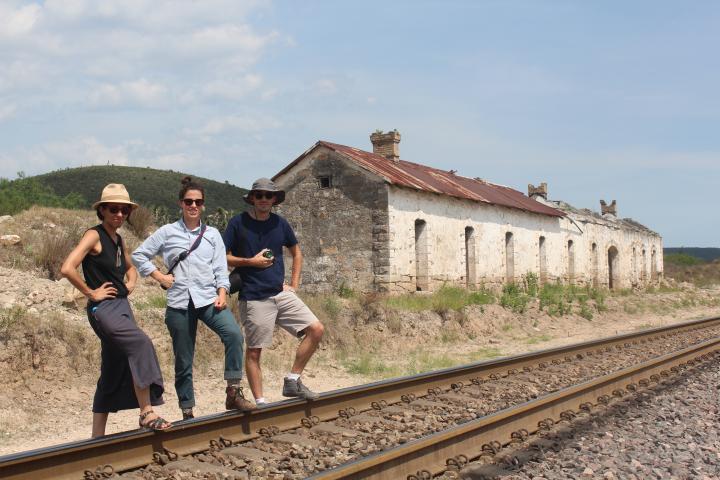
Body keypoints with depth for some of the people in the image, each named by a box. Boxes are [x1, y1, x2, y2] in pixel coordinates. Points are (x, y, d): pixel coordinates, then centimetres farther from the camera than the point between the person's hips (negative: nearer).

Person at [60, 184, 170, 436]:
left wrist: (130, 283, 14)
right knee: (141, 344, -27)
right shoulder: (94, 235, -9)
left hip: (122, 306, 9)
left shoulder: (118, 240, 14)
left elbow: (130, 268, 34)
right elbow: (67, 268, -21)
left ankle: (98, 437, 17)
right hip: (104, 309, -9)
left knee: (113, 374, 9)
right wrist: (91, 293, -14)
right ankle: (146, 413, -22)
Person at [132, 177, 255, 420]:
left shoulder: (212, 234, 10)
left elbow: (220, 269, 7)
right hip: (179, 302, 0)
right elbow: (139, 255, 11)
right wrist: (159, 276, 2)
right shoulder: (167, 232, 7)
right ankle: (187, 411, 16)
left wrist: (222, 294, -7)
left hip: (208, 299, 0)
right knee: (183, 361, 4)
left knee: (233, 333, -27)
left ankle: (233, 392, -21)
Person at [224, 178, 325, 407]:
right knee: (254, 351, 0)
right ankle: (260, 402, 10)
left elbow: (296, 253, 22)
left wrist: (294, 284, 12)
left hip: (281, 294, 5)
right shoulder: (238, 222, -3)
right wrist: (251, 261, -13)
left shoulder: (280, 223, 9)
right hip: (254, 299, -4)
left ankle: (292, 381, 4)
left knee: (316, 329, -5)